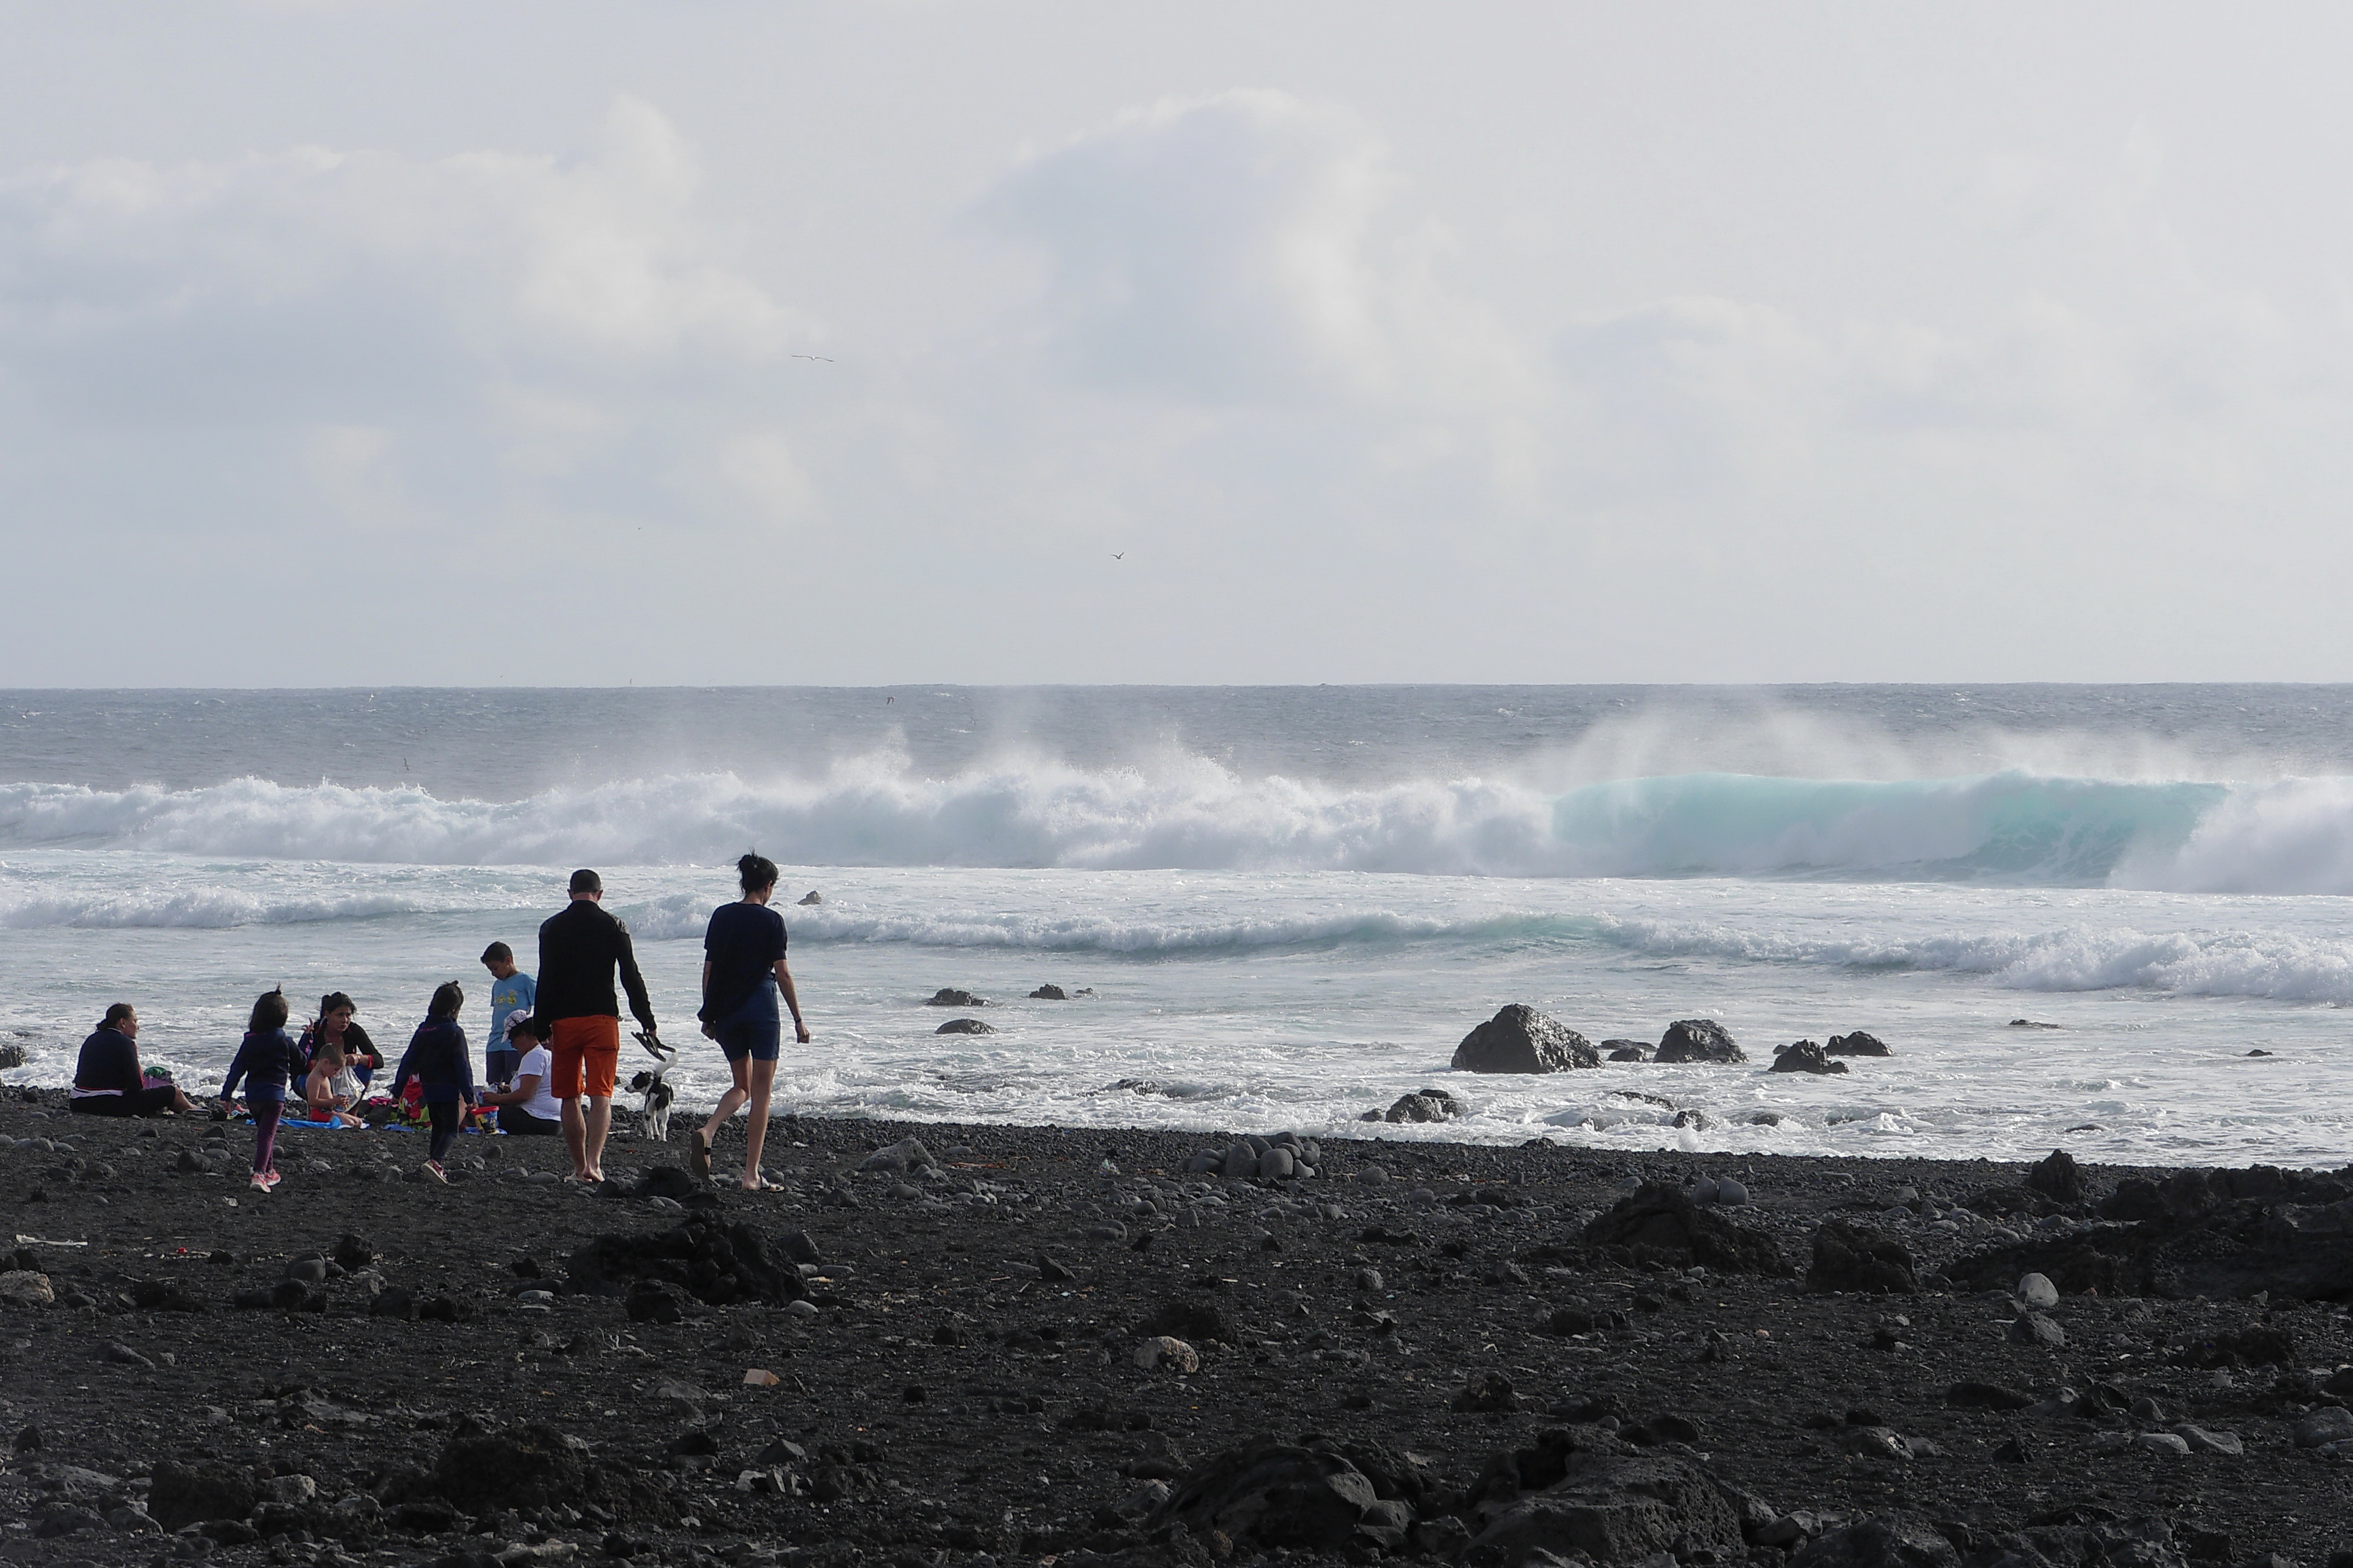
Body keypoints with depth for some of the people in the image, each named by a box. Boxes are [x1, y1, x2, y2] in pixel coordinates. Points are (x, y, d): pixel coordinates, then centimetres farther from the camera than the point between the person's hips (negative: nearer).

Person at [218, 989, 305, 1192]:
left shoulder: (249, 1041, 3)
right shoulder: (284, 1042, -6)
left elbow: (237, 1069, 3)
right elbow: (301, 1063, 10)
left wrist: (227, 1095, 7)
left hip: (252, 1094, 4)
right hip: (274, 1093, -4)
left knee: (263, 1130, 23)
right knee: (267, 1134, -8)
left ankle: (269, 1170, 35)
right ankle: (260, 1174, -25)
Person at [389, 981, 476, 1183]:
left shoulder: (423, 1030, 6)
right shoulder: (455, 1033, -11)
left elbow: (408, 1061, 7)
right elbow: (463, 1066, -13)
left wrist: (397, 1090, 12)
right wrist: (469, 1095, -11)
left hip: (428, 1089, 6)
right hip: (449, 1089, -6)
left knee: (438, 1127, 23)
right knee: (451, 1130, -6)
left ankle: (435, 1163, 29)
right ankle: (435, 1161, -28)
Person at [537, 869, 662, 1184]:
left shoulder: (552, 928, 3)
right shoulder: (612, 927, 1)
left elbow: (546, 981, -1)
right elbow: (631, 978, 1)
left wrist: (542, 1027, 1)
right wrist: (648, 1024, 5)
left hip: (564, 1020, 1)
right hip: (602, 1017, -1)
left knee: (570, 1098, 11)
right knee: (601, 1096, -5)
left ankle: (579, 1167, 15)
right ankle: (594, 1163, -22)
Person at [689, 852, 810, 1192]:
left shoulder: (722, 916, 5)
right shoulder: (772, 921, -7)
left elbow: (709, 969, 6)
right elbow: (782, 975, -8)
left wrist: (709, 1014, 14)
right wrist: (798, 1019, -1)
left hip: (726, 1010, 5)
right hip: (761, 1010, -5)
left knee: (742, 1086, 19)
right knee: (761, 1092, 3)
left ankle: (707, 1131, -11)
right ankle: (752, 1175, -1)